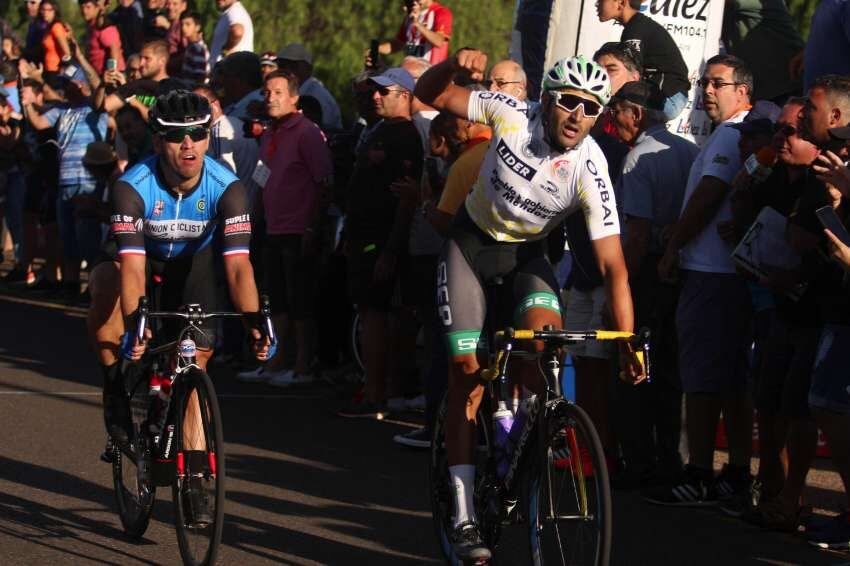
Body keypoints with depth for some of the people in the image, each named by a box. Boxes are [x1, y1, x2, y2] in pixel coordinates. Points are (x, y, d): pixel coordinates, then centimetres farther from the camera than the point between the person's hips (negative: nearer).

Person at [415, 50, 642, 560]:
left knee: (545, 329, -30)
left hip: (528, 253, 0)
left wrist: (629, 342, -37)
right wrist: (454, 64, -36)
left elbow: (614, 266, -28)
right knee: (467, 370, -7)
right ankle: (464, 511, -5)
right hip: (473, 242, 0)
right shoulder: (512, 115, -24)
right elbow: (430, 95, -14)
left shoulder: (590, 172, -26)